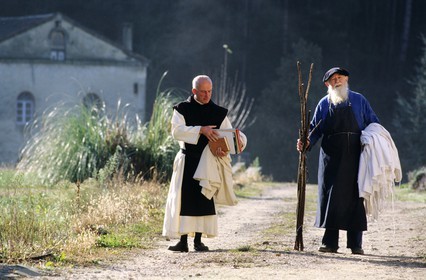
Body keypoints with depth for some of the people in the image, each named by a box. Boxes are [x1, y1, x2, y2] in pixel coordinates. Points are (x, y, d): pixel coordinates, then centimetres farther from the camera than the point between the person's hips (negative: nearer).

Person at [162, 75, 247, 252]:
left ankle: (198, 241, 3)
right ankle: (183, 241, -4)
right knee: (182, 199, -5)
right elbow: (177, 131, -13)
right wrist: (200, 130, -23)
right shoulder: (182, 109, 2)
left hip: (208, 161, 1)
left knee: (203, 199, -2)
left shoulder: (219, 113, 7)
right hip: (187, 161, -1)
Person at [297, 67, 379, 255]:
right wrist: (307, 143, -9)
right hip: (331, 158, 1)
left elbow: (373, 123, 10)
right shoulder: (324, 104, 10)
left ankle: (355, 244, 3)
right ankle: (330, 242, 3)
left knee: (354, 197, -1)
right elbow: (315, 129, 10)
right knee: (330, 197, -2)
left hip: (355, 157, -1)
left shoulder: (358, 100, 8)